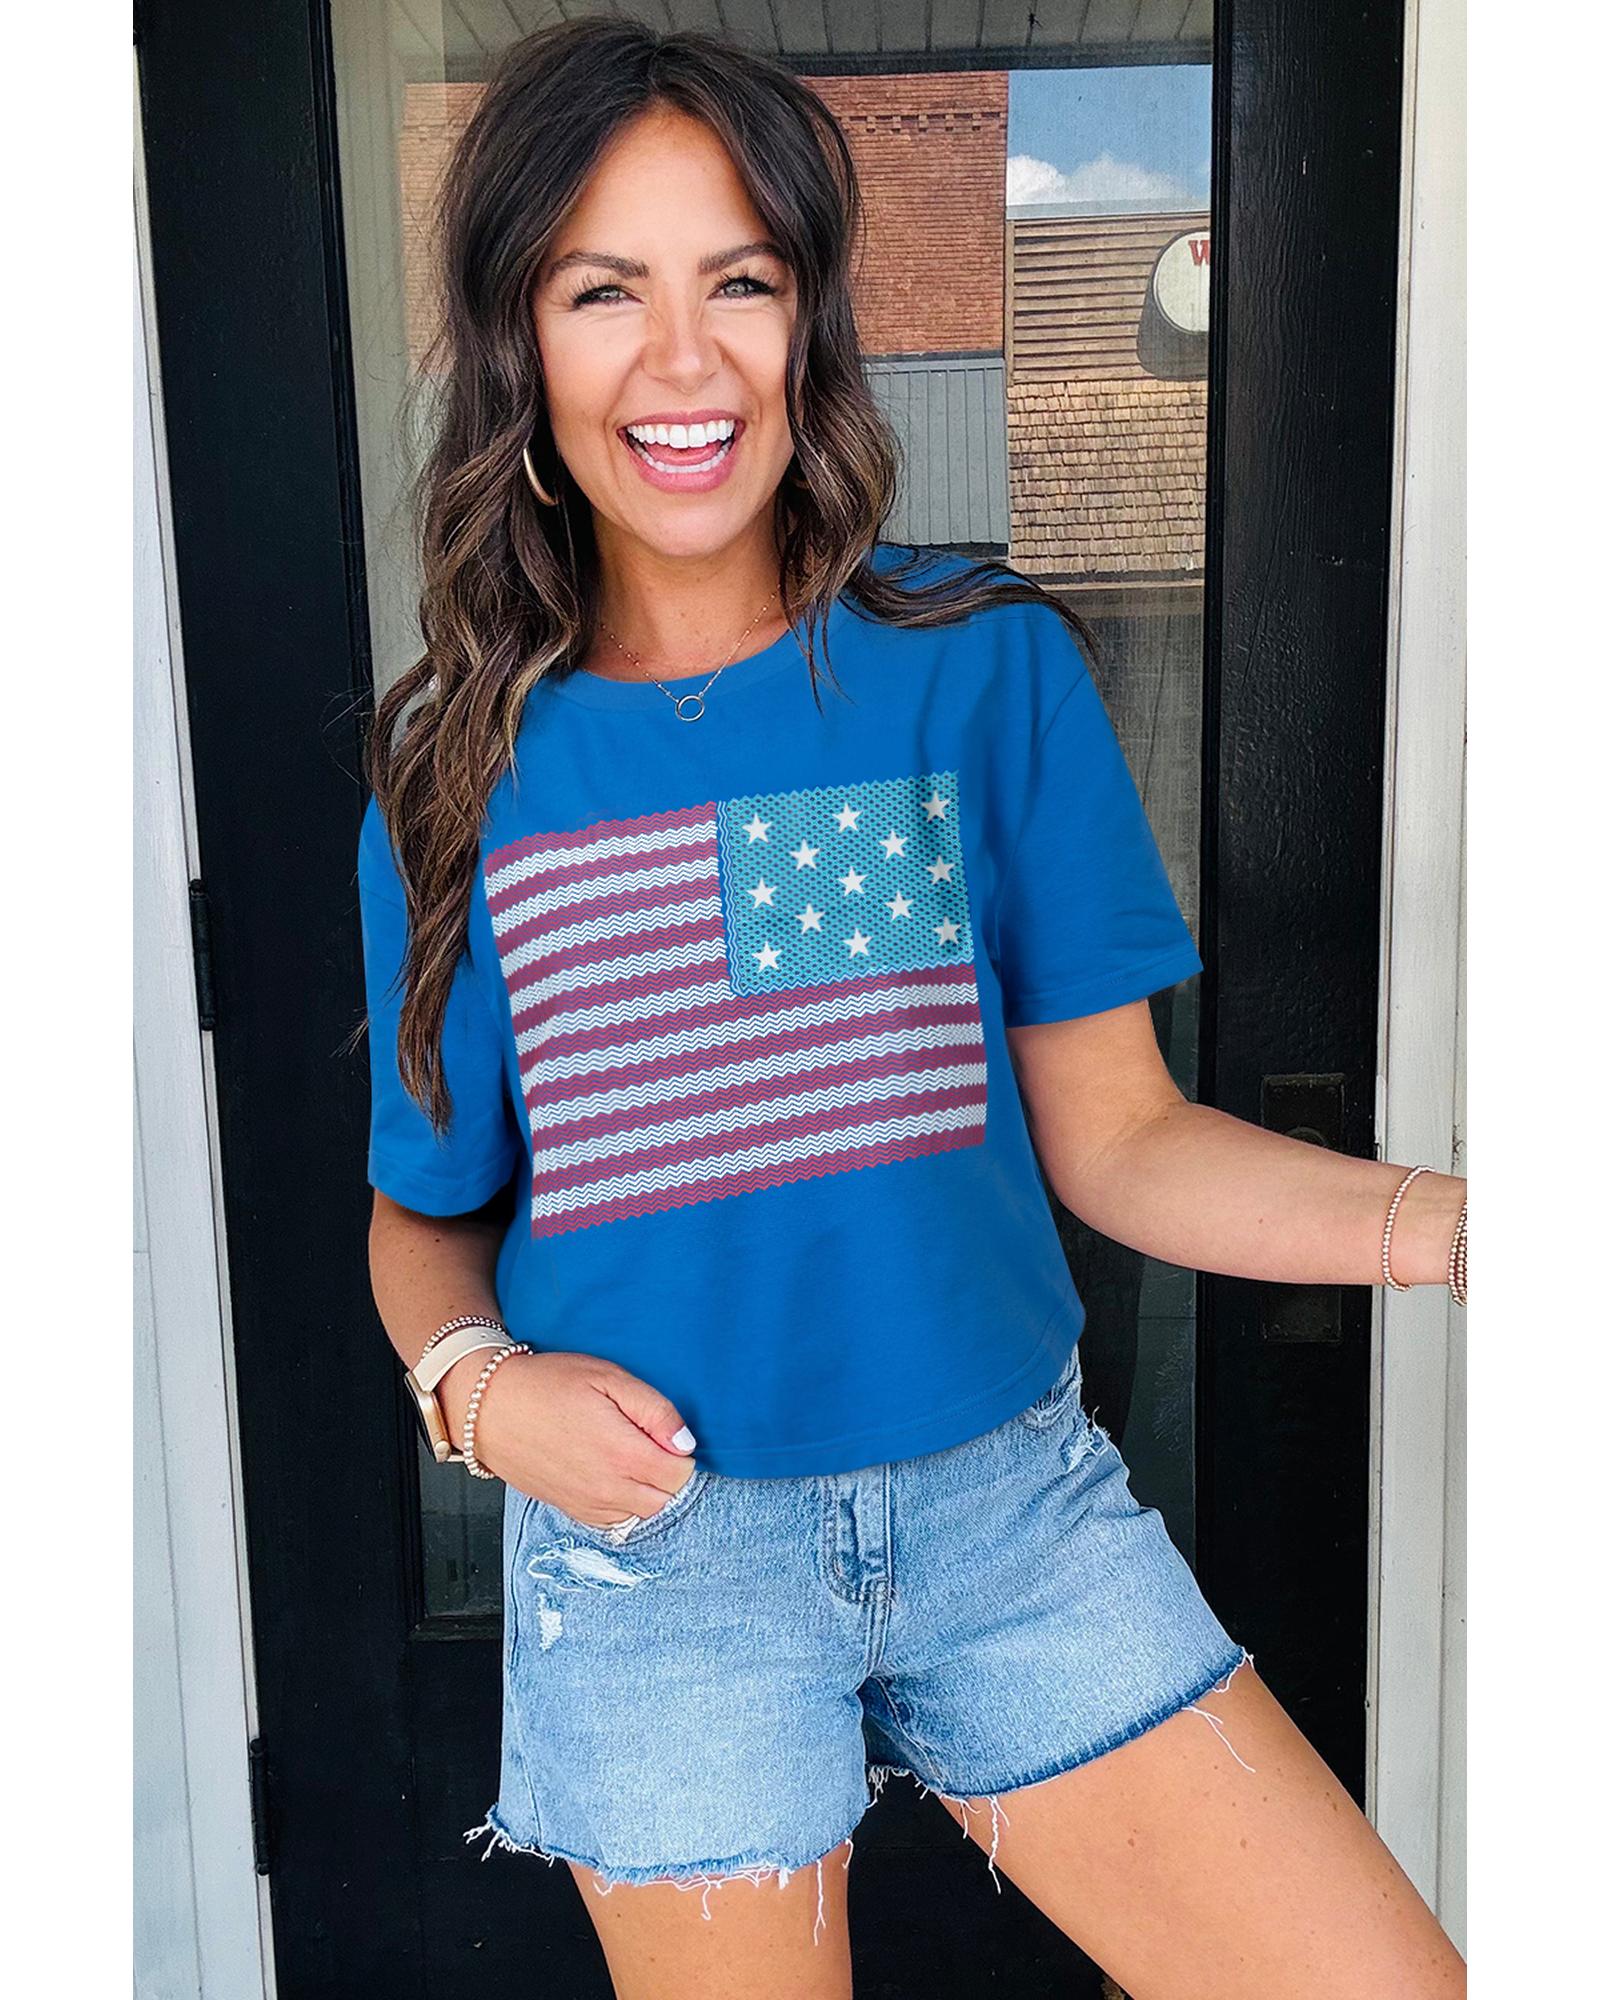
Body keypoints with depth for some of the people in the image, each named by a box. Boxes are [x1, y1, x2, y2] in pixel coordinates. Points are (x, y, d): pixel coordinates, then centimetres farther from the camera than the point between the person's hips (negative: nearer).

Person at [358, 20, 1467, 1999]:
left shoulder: (986, 667, -3)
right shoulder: (461, 775, -2)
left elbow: (1110, 1134, -2)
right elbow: (424, 1207, 8)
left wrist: (1443, 1220, -15)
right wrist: (476, 1384, -12)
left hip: (1012, 1504, 1)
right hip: (655, 1552, 0)